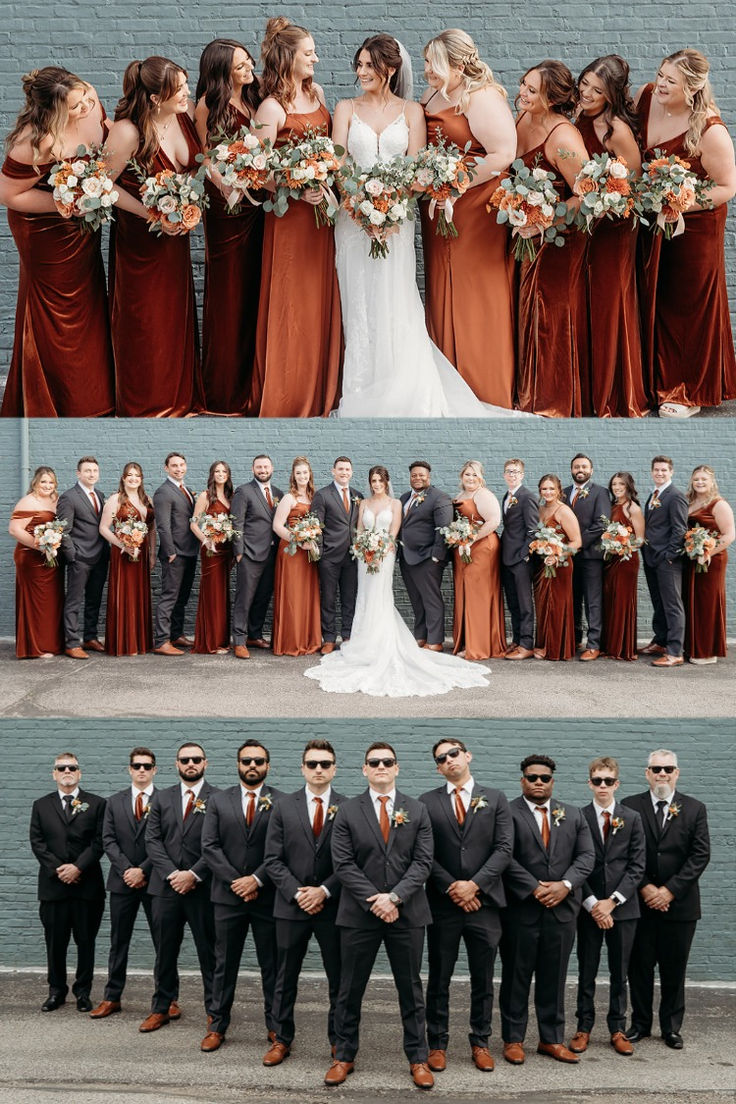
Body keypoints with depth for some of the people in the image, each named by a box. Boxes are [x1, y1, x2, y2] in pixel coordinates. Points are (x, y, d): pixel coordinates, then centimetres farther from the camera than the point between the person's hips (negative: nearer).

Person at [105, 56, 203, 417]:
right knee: (144, 322, 6)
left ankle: (179, 396, 33)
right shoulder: (127, 131, -25)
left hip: (176, 233, 6)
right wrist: (152, 214, -21)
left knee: (177, 314, 16)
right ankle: (144, 405, 24)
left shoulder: (184, 115, -7)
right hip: (139, 238, -6)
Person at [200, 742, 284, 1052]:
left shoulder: (281, 802, -1)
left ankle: (276, 1026, 18)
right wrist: (235, 881, -10)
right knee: (224, 964, 10)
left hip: (267, 896, -1)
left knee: (271, 965, 7)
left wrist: (256, 880, -14)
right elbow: (209, 846, -1)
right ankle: (217, 1026, 20)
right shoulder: (219, 801, 6)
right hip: (228, 895, 2)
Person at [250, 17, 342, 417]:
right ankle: (286, 398, 11)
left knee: (322, 299, 10)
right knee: (290, 302, 0)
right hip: (289, 214, -6)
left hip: (323, 208, 6)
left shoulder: (316, 92, 10)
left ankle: (321, 390, 22)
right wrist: (298, 191, -21)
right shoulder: (271, 107, -11)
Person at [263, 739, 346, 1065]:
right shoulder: (284, 807, 3)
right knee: (285, 978, 11)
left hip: (333, 906, -1)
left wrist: (324, 891, -14)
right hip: (291, 905, 1)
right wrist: (297, 893, -10)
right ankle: (281, 1039, 26)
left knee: (339, 978, 7)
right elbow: (273, 859, 0)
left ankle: (339, 1041, 22)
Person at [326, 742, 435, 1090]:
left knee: (411, 989, 9)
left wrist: (394, 897, -15)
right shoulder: (348, 811, 1)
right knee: (350, 990, 9)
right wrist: (373, 901, -14)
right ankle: (344, 1056, 22)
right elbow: (343, 864, -5)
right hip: (359, 914, 0)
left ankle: (418, 1059, 21)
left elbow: (423, 862, -3)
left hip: (407, 913, 1)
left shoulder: (417, 811, 4)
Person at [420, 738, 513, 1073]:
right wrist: (451, 888, -11)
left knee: (483, 980, 10)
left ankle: (480, 1043, 23)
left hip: (484, 902, 1)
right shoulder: (427, 802, 4)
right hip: (442, 904, 0)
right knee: (439, 979, 8)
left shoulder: (495, 799, 5)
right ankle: (437, 1044, 20)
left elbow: (504, 848, -3)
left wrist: (474, 884, -12)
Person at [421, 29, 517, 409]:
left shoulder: (482, 98, -11)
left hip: (474, 210, -8)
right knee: (442, 299, 10)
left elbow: (503, 154, -18)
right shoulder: (431, 96, 14)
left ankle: (484, 392, 10)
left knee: (474, 301, -1)